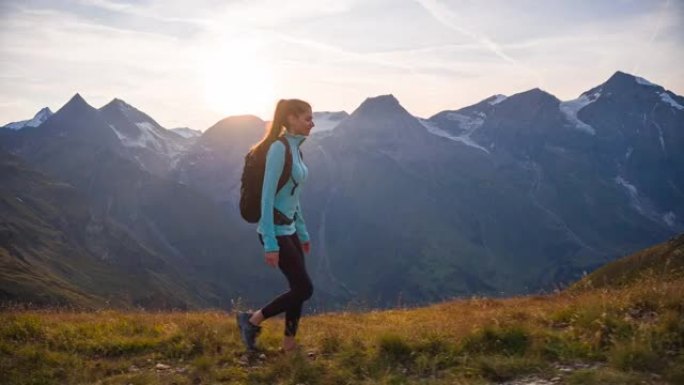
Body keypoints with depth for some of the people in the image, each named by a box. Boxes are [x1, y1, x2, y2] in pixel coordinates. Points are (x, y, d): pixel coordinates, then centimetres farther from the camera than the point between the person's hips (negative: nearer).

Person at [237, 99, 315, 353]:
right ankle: (252, 320, 9)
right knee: (304, 289, -5)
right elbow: (267, 197, -21)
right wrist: (270, 244, -23)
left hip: (289, 229, 9)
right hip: (275, 231, -9)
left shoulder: (295, 148, 11)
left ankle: (289, 347, 20)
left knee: (299, 289, 10)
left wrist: (303, 233, 22)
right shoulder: (279, 148, -18)